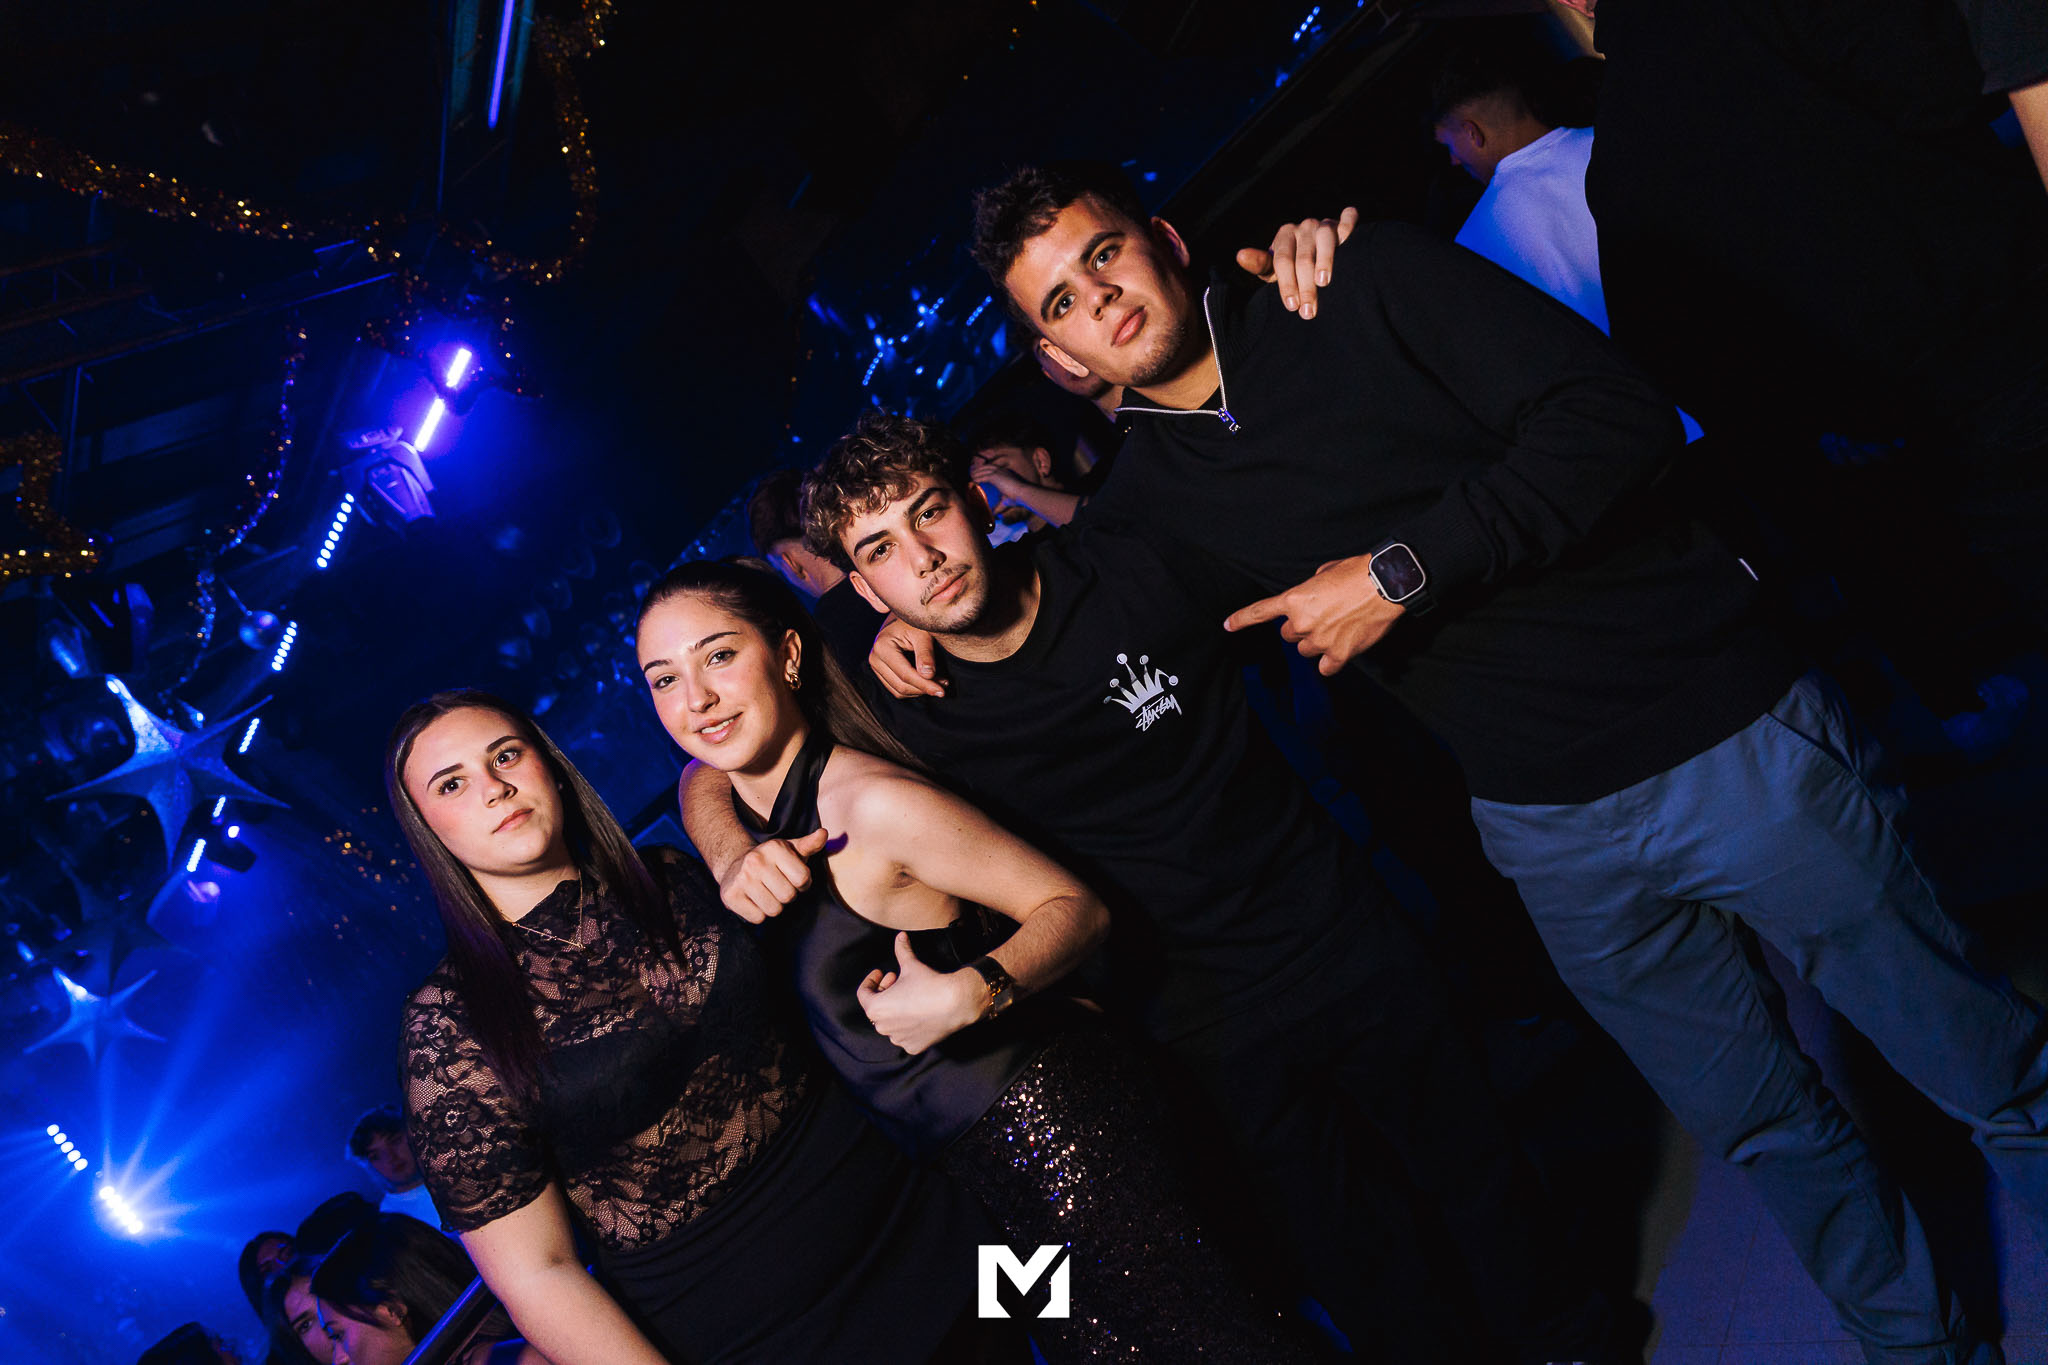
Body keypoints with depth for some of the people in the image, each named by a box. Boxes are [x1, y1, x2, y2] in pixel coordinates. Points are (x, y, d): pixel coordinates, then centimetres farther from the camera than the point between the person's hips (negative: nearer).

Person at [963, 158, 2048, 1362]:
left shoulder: (1364, 285, -9)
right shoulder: (1144, 505, 2)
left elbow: (1618, 416, -17)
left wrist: (1403, 569, -21)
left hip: (1729, 735, -3)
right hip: (1551, 831, 3)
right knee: (1768, 1133, 18)